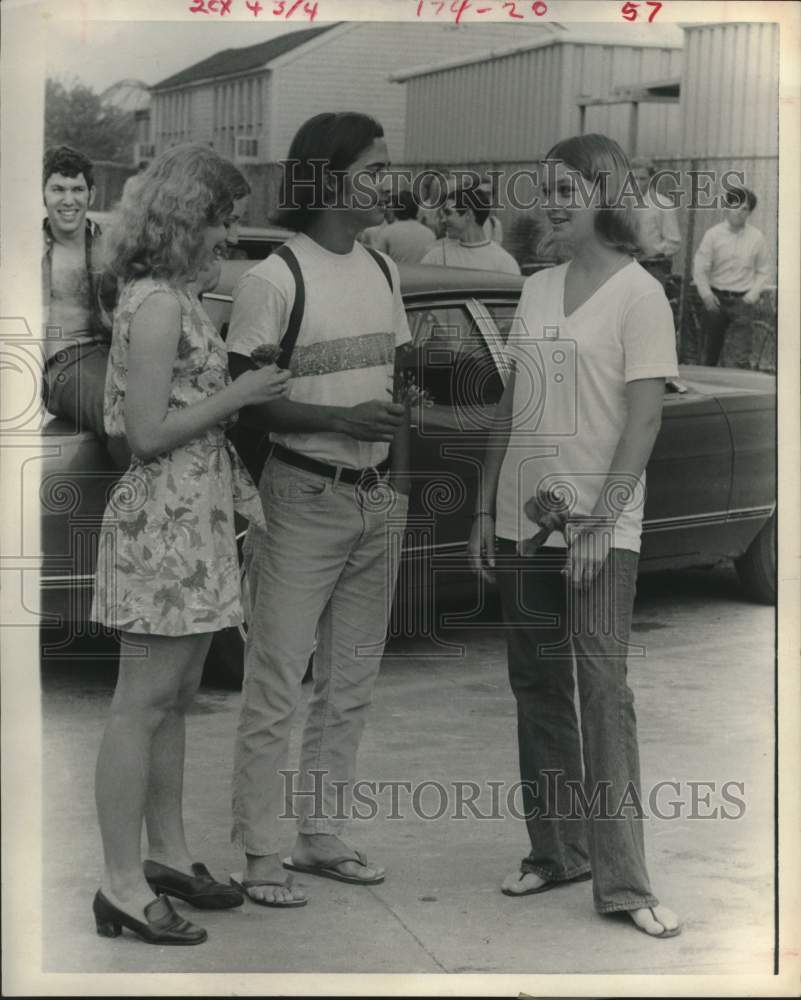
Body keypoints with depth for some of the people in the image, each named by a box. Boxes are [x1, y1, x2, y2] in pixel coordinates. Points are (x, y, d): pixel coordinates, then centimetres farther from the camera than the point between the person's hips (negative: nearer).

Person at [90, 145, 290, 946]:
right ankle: (122, 887, 3)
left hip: (194, 519, 10)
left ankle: (167, 855, 27)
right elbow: (147, 433, -19)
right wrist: (237, 395, -13)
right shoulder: (155, 304, -16)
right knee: (142, 705, -4)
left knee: (174, 699, 16)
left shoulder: (172, 296, 14)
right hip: (163, 523, -10)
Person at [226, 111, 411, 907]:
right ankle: (259, 853, 6)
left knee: (351, 684, 12)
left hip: (378, 502, 7)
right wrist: (342, 420, -21)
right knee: (276, 685, -3)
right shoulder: (273, 281, -12)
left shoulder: (383, 271, 10)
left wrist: (400, 486, 11)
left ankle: (321, 836, 23)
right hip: (305, 500, -7)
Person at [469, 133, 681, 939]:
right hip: (522, 520, 6)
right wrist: (484, 509, 10)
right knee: (538, 690, 10)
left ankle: (621, 880, -5)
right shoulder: (535, 289, 11)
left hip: (597, 529, -6)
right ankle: (555, 851, 21)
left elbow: (644, 416, -12)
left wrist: (602, 519, -19)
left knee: (603, 690, -9)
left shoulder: (638, 293, -6)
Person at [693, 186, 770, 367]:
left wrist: (754, 293, -6)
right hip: (715, 299, 1)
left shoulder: (756, 237, 1)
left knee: (742, 353, -9)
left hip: (742, 300, -1)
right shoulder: (713, 234, -1)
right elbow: (699, 268, -2)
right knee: (710, 351, 10)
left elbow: (763, 272, 8)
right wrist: (706, 294, -11)